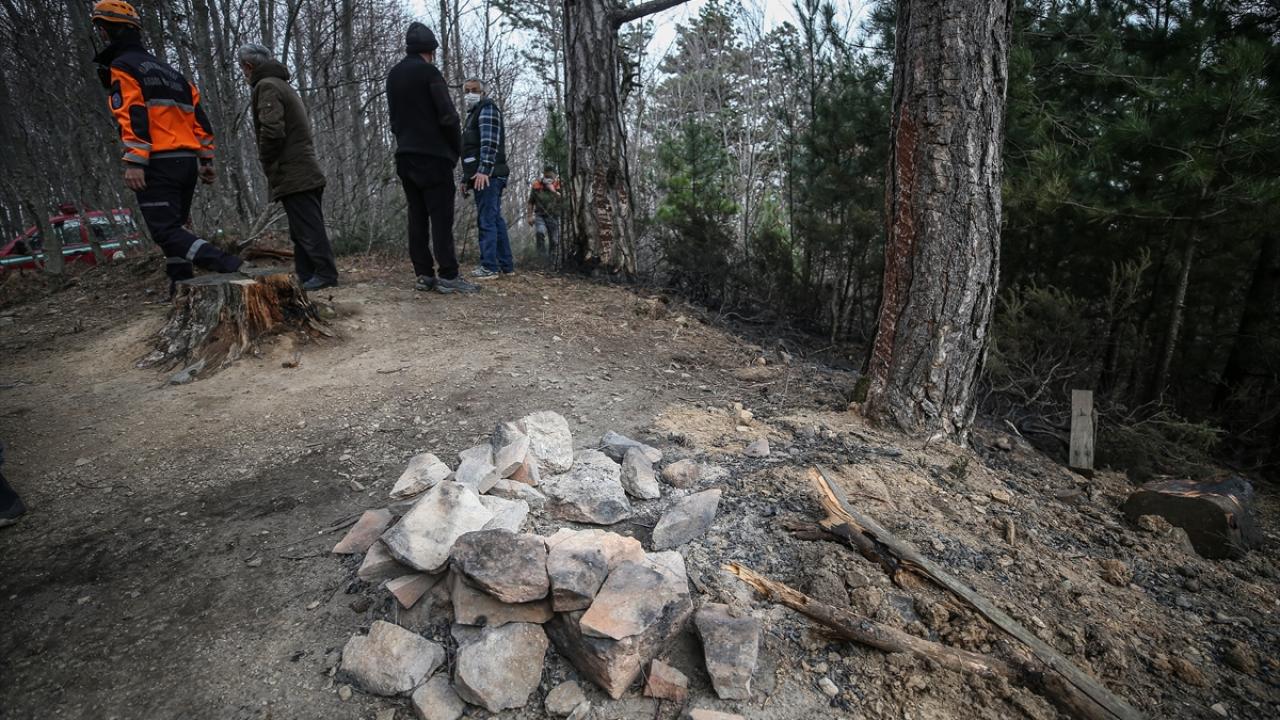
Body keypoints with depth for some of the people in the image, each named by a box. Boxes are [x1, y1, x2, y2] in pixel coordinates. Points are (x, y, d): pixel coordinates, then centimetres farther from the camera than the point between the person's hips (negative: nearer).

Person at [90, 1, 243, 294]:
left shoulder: (122, 67, -1)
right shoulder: (168, 71, 24)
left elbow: (133, 117, -16)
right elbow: (198, 117, 19)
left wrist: (134, 162, -21)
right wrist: (206, 160, 19)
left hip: (158, 164, -8)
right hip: (187, 161, 8)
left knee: (165, 231, -12)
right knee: (174, 227, 16)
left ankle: (228, 266, -31)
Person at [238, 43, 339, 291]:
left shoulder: (266, 87, -7)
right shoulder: (284, 85, 24)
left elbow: (272, 131, -20)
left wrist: (267, 164, -6)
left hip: (292, 176, -10)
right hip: (308, 173, 10)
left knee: (308, 229, -9)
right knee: (308, 228, 10)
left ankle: (325, 274, -8)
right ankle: (307, 278, 14)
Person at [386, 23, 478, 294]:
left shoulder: (393, 75, 17)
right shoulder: (428, 71, -6)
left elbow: (395, 119, 18)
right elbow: (447, 116, -12)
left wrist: (405, 142, 16)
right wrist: (456, 150, 0)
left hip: (405, 156, 7)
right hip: (433, 155, -7)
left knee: (417, 216, 6)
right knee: (441, 216, -8)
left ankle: (424, 274, 5)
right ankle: (447, 276, -11)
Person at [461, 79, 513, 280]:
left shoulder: (487, 108, 0)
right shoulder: (473, 114, 29)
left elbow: (490, 140, -16)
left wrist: (484, 170, -27)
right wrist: (466, 178, 22)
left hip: (487, 174, -10)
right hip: (480, 175, 10)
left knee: (486, 220, -13)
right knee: (495, 219, 8)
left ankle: (489, 266, -14)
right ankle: (506, 265, 11)